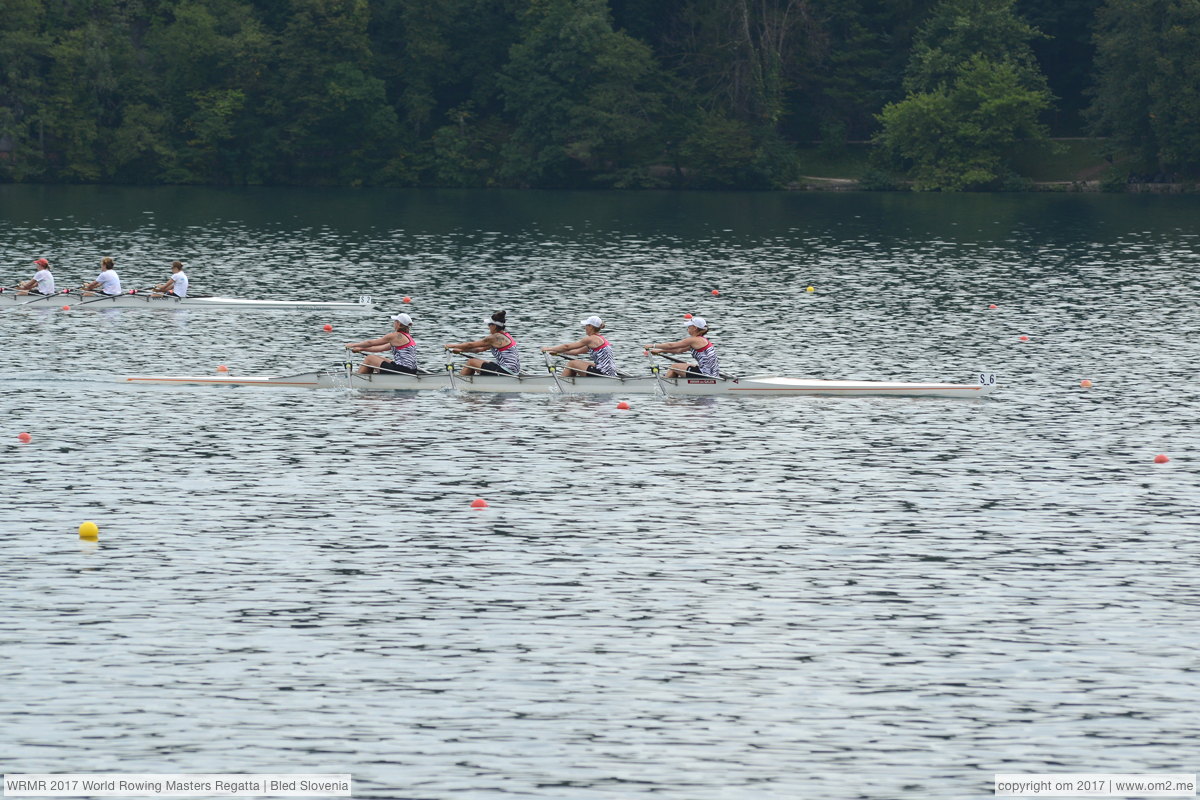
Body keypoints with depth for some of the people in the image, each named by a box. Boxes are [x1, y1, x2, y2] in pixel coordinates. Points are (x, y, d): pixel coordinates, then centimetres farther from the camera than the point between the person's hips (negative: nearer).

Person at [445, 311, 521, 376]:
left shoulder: (495, 338, -13)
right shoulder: (505, 336, 15)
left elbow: (470, 345, -4)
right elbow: (480, 349, 21)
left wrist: (451, 346, 8)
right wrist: (461, 350, 21)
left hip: (505, 371, -9)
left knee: (471, 362, 2)